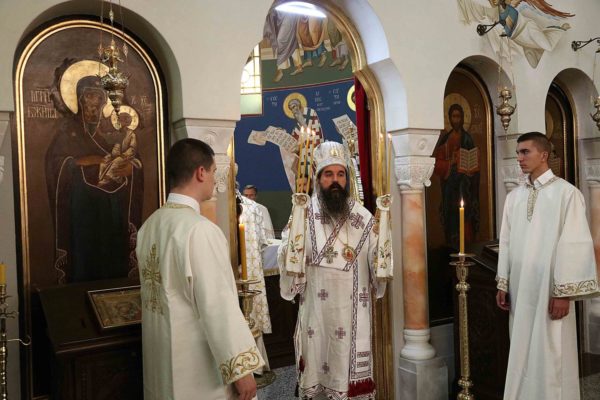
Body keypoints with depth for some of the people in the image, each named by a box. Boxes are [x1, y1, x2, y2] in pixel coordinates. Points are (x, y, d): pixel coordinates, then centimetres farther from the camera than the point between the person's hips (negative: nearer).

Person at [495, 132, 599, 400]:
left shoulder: (566, 192, -7)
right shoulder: (514, 197, 10)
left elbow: (574, 244, -12)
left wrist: (564, 293, -15)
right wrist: (503, 284, 9)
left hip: (549, 290, -5)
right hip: (520, 290, 6)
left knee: (550, 356, 3)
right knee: (522, 354, 13)